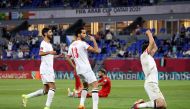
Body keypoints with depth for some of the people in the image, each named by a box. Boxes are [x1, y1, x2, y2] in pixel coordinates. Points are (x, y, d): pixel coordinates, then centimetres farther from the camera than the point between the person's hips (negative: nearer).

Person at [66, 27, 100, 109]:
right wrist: (94, 40, -6)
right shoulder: (82, 43, -12)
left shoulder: (71, 45, 11)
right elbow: (96, 50, -17)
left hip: (78, 69, 8)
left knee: (85, 85, 27)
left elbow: (68, 58, 18)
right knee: (95, 85, -11)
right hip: (86, 69, -8)